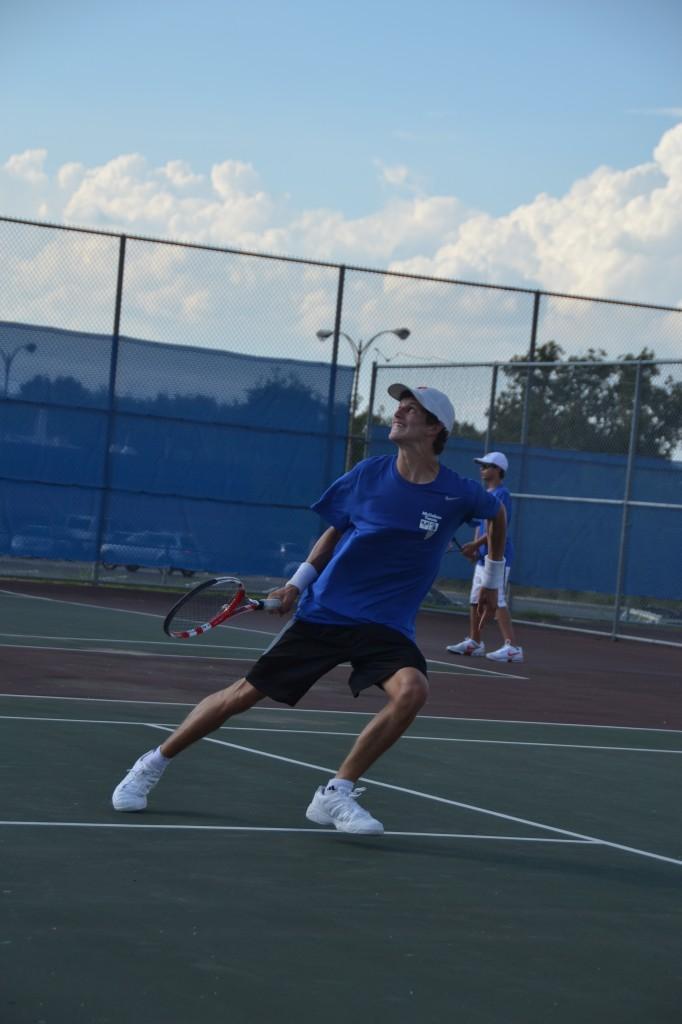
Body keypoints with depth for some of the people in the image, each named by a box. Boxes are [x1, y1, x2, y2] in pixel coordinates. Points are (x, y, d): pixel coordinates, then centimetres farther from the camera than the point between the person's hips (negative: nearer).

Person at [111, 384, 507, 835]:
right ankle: (153, 764, 22)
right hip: (324, 612, 1)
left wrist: (493, 578, 19)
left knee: (412, 689, -31)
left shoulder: (458, 494, -7)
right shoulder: (368, 474, -4)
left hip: (386, 627, -1)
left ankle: (335, 796, -17)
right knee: (244, 693, 1)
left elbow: (498, 513, 16)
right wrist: (299, 582, 1)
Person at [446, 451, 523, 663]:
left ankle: (512, 647, -18)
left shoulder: (501, 495, -13)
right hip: (483, 557, 10)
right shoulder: (485, 495, 16)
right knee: (475, 600, 15)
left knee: (497, 602, -15)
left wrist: (476, 544, -21)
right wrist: (475, 547, 6)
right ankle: (474, 642, 26)